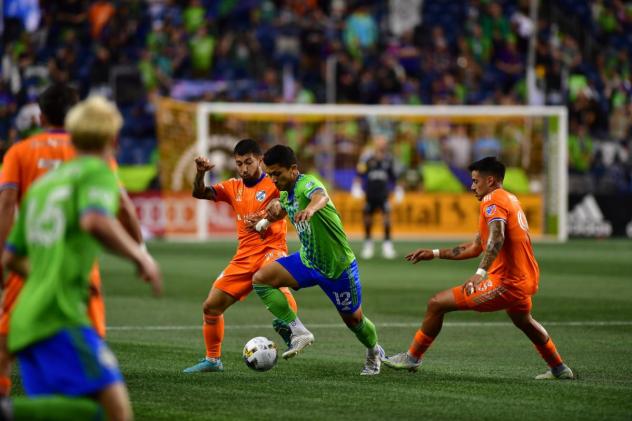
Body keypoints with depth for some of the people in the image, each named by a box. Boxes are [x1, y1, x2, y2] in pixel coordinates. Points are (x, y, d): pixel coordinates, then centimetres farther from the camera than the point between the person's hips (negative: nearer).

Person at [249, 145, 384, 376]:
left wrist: (310, 208, -75)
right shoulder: (286, 193, -1)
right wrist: (265, 220, 6)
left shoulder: (307, 183, -25)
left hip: (338, 266, -7)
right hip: (307, 260, 7)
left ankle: (374, 352, 42)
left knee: (353, 320, 9)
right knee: (260, 279, -13)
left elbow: (321, 196, -52)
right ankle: (299, 333, -14)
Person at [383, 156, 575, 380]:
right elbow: (476, 247, 25)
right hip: (526, 279, 10)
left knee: (436, 304, -6)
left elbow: (497, 238, -30)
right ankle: (559, 369, 50)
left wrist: (480, 273, -42)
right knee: (524, 322, 39)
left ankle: (412, 358, 3)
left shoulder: (492, 200, -9)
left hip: (505, 283, -10)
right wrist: (435, 253, 23)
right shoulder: (510, 199, 21)